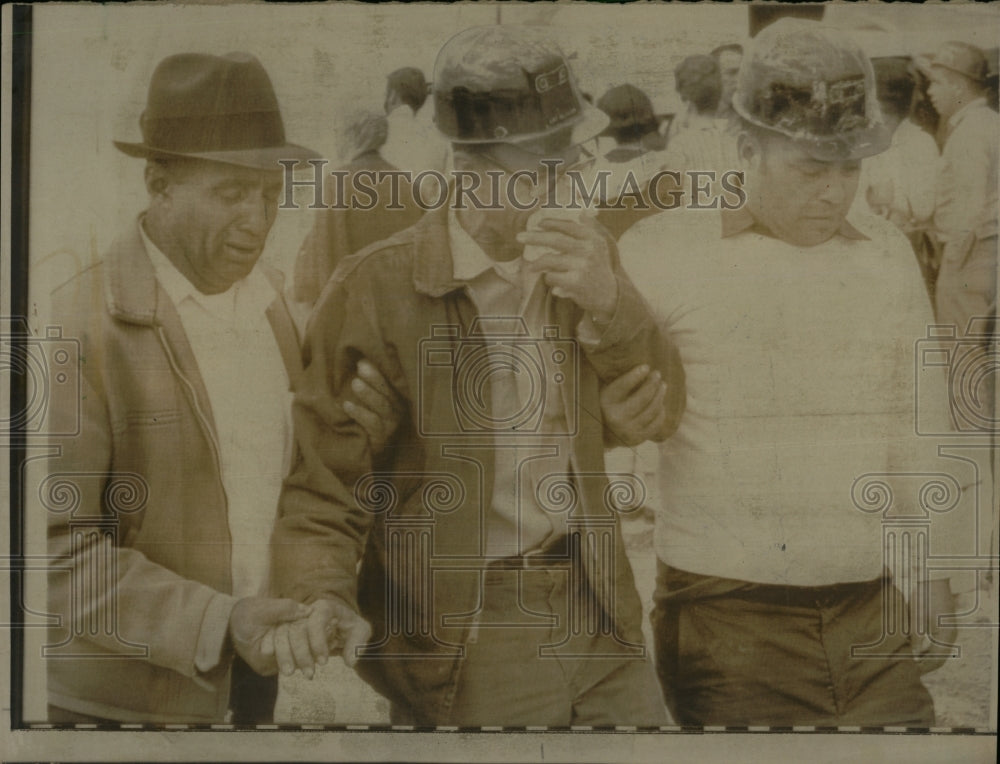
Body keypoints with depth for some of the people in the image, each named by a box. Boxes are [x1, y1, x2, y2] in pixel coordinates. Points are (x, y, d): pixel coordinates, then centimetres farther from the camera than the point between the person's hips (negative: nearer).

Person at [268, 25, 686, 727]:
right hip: (462, 638, -5)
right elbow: (328, 469, -10)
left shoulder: (584, 258, 4)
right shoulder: (377, 289, -13)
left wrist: (609, 301, -14)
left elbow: (661, 414, 2)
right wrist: (324, 596, -26)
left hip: (597, 614, 5)